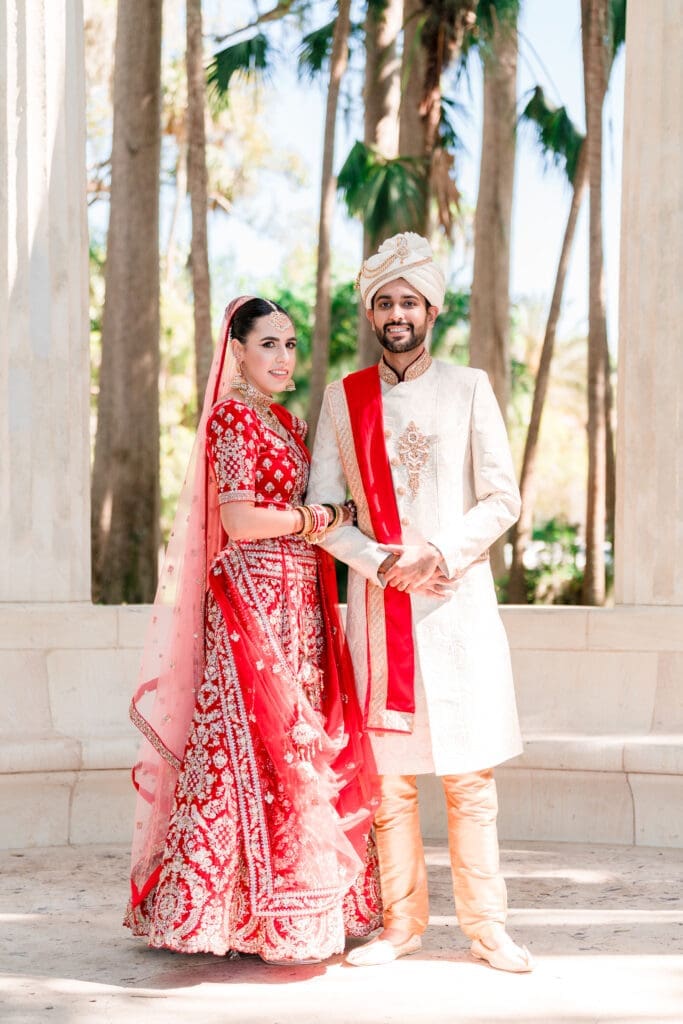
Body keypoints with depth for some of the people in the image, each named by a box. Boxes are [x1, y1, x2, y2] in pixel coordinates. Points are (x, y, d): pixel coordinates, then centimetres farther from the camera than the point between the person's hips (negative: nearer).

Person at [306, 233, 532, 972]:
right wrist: (385, 563, -9)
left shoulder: (468, 388, 5)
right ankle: (402, 923, 12)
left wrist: (442, 555, -13)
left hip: (457, 600, -1)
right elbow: (320, 509, 5)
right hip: (377, 602, 1)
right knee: (388, 773, 3)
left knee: (470, 773, -1)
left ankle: (485, 925, 7)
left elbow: (502, 498, 1)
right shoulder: (343, 397, 8)